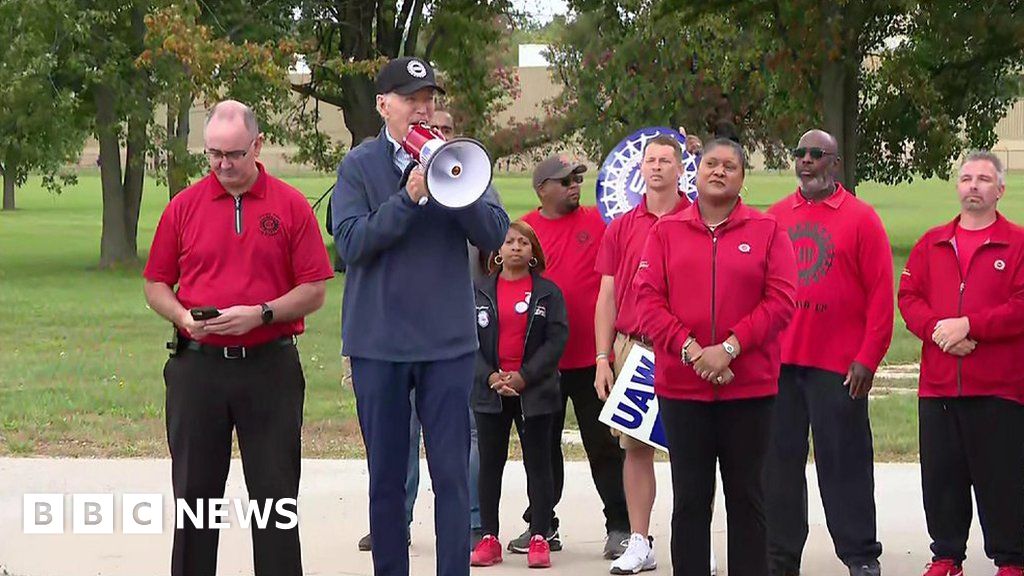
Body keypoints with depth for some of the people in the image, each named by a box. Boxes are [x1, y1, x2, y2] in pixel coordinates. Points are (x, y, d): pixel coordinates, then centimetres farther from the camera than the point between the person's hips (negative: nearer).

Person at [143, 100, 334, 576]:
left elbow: (314, 290, 0)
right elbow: (156, 284, 11)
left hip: (269, 365, -2)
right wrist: (184, 316, -9)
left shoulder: (291, 206, 1)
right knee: (194, 492, 7)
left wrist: (260, 314, -14)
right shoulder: (184, 206, 6)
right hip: (197, 365, 2)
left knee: (275, 495, 1)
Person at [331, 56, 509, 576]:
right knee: (387, 476, 9)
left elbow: (495, 234, -4)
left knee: (452, 474, 0)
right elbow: (351, 243, -11)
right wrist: (409, 197, -21)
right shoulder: (359, 166, 1)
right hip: (378, 340, 0)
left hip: (448, 339, 1)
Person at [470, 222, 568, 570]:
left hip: (535, 392, -2)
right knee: (489, 463, 5)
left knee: (538, 463, 1)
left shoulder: (548, 292, 1)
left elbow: (557, 339, -5)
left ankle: (539, 538, 5)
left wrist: (524, 376, -13)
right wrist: (490, 376, -11)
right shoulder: (480, 291, 6)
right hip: (490, 391, 2)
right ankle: (489, 538, 11)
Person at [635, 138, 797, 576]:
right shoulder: (666, 231, 7)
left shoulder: (767, 231, 3)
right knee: (689, 498, 7)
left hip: (749, 387, -1)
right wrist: (691, 351, -14)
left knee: (746, 495, 6)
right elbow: (648, 299, -1)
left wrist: (730, 348, -14)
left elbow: (781, 300, -5)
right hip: (681, 387, 1)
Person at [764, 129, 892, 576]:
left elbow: (881, 295, -3)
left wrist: (868, 358, -9)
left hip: (838, 366, -3)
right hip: (779, 361, 4)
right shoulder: (775, 217, 11)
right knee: (780, 463, 7)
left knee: (844, 463, 0)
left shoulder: (860, 218, 1)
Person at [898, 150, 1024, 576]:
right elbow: (908, 296, 7)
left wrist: (969, 325, -16)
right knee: (941, 476, 9)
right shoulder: (932, 243, 14)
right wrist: (936, 329, -11)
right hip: (937, 385, 4)